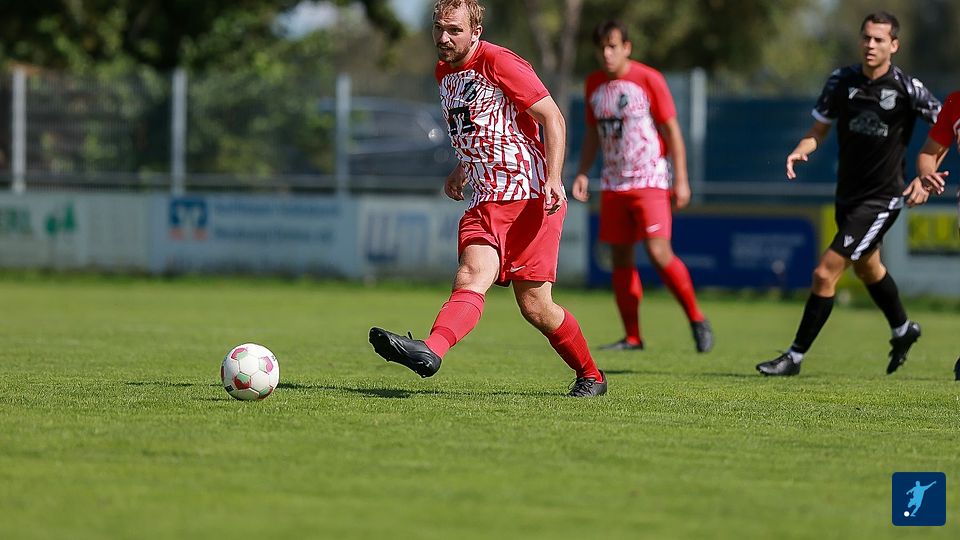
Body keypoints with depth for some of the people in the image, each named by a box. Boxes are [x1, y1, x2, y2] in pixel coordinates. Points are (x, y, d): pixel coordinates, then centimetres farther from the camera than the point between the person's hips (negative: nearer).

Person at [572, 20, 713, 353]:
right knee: (620, 257, 3)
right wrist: (582, 173, 9)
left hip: (649, 179, -6)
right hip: (613, 184, 6)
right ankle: (632, 338, 9)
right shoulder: (594, 84, 8)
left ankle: (697, 320, -1)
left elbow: (672, 129, -6)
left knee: (658, 252, -17)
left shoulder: (649, 79, -8)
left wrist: (681, 179, -9)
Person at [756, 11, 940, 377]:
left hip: (882, 199, -6)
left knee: (825, 273, -13)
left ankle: (795, 357, -4)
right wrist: (800, 151, -16)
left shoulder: (907, 88, -15)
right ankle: (902, 330, 53)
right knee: (867, 268, 28)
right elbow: (819, 130, 6)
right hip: (848, 195, 6)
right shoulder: (842, 80, -2)